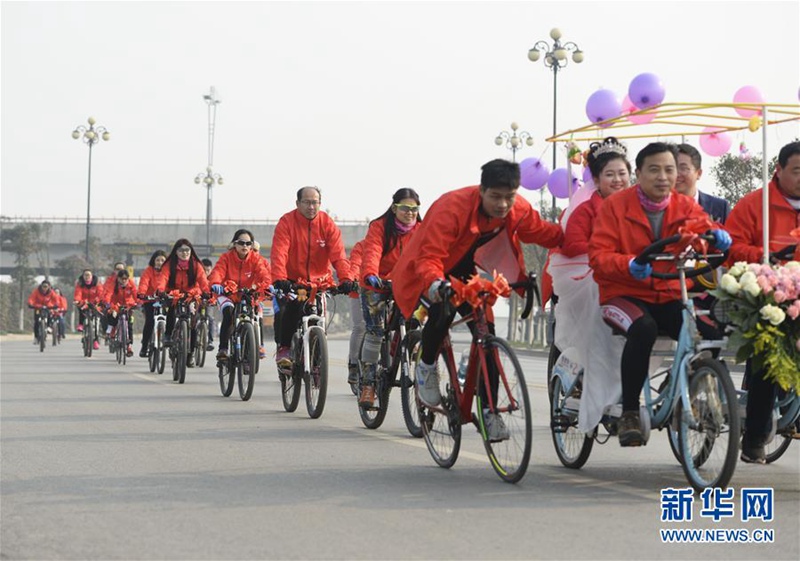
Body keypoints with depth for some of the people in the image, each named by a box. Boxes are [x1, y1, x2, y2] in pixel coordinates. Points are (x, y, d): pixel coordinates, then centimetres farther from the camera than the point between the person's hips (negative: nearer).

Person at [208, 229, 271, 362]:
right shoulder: (227, 257, -11)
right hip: (228, 295, -3)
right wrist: (215, 284, -48)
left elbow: (263, 274, -21)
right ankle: (223, 349, -30)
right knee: (228, 312, -31)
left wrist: (267, 285, -44)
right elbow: (218, 271, -26)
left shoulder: (256, 259, -6)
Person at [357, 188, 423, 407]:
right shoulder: (379, 227, -14)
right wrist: (370, 275, -49)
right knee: (375, 329, -16)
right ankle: (368, 381, -10)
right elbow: (372, 252, -29)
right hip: (376, 285, -3)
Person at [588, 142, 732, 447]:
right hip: (624, 294, -3)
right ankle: (629, 413, -25)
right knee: (643, 328, -38)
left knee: (710, 334, -25)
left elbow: (704, 226, -11)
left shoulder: (685, 207, 6)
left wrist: (717, 235, -35)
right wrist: (629, 264, -32)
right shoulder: (614, 206, -4)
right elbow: (598, 256, -12)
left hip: (669, 296, 3)